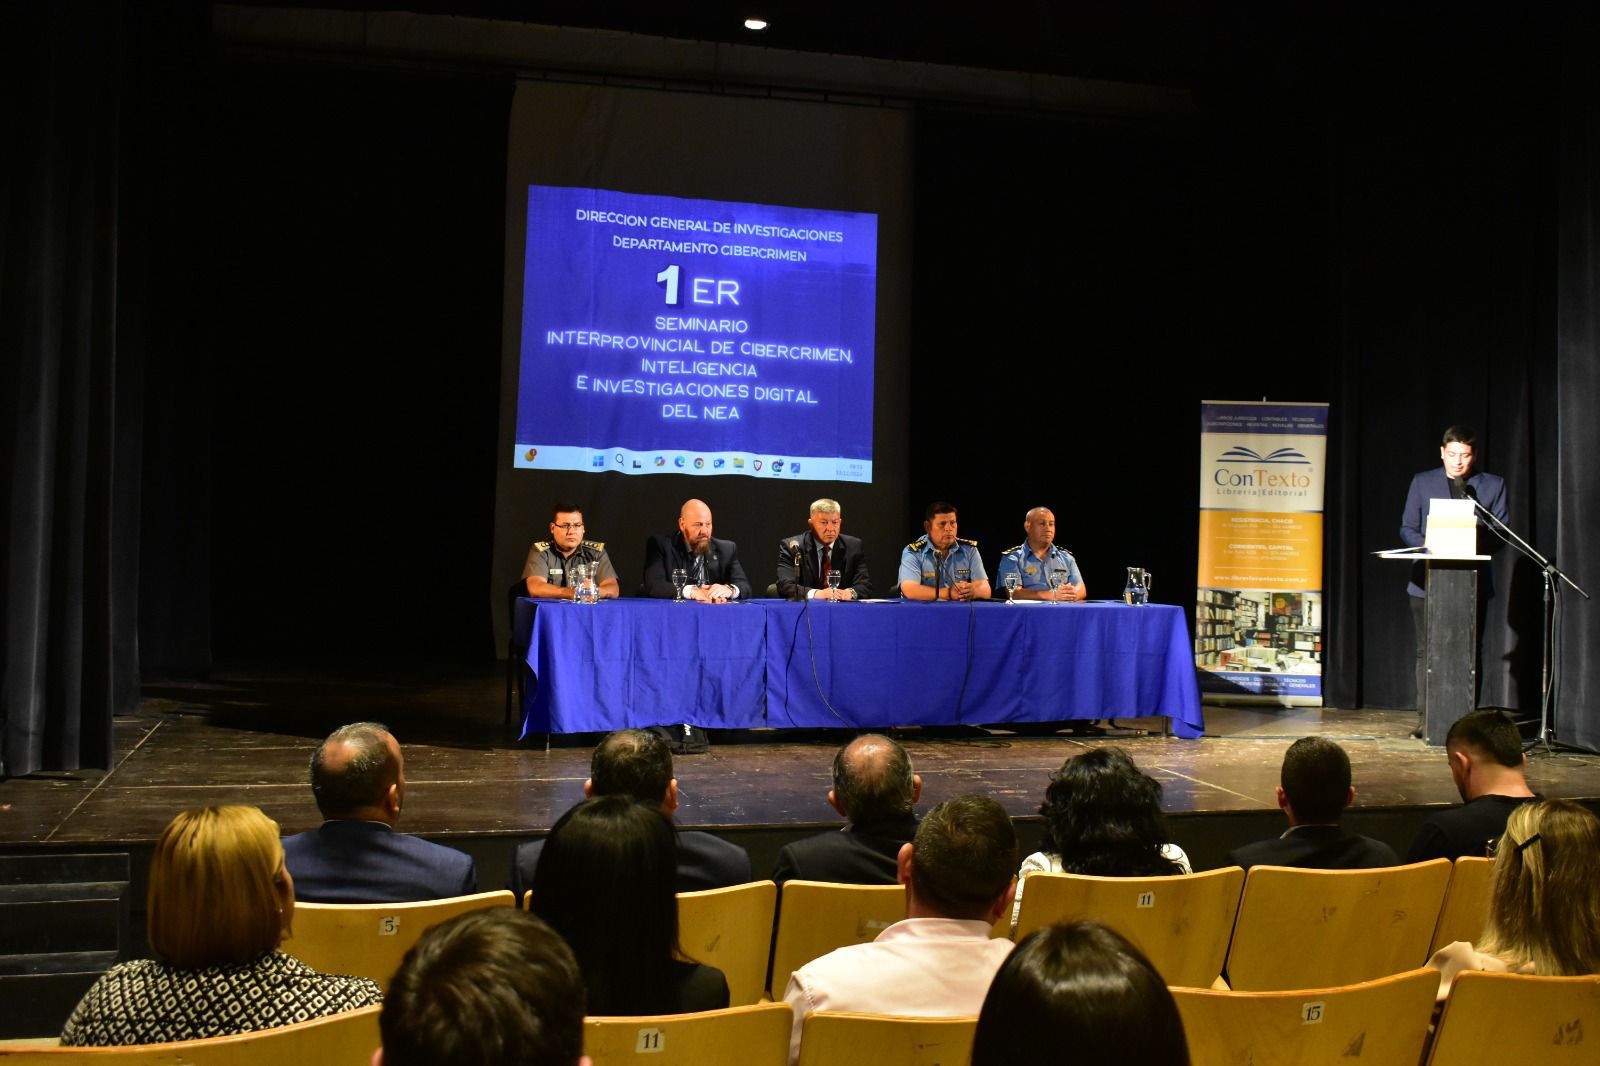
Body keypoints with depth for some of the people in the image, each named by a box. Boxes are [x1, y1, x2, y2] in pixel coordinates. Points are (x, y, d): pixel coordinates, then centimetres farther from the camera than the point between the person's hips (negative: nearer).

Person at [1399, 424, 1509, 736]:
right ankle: (1424, 719, 6)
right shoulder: (1422, 482, 9)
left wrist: (1479, 545, -15)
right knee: (1426, 652, 1)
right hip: (1428, 579, 0)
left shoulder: (1493, 485, 8)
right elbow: (1407, 528, 7)